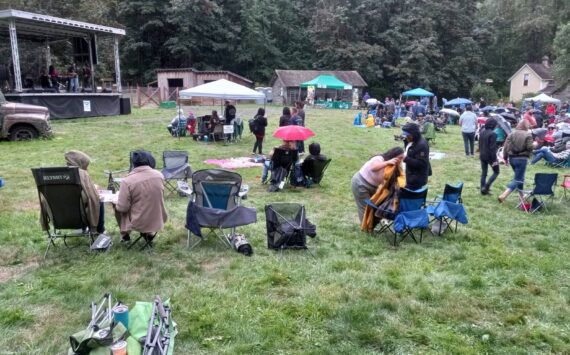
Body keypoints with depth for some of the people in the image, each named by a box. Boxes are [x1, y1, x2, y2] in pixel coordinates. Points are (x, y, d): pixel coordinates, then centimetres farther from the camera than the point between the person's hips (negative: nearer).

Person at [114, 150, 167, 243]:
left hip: (138, 224, -3)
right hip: (158, 222, 3)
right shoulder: (159, 175, -8)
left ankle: (125, 235, 32)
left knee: (117, 208, 22)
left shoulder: (127, 181, -20)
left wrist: (117, 205, 8)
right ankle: (150, 233, 29)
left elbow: (122, 208, -14)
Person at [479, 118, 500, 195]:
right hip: (490, 156, -7)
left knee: (483, 173, 13)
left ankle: (483, 189, 16)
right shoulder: (492, 134, -18)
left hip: (482, 156, 7)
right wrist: (494, 159, -17)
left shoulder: (482, 132, 5)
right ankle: (486, 186, -6)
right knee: (496, 172, 9)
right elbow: (492, 148, -20)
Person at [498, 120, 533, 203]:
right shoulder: (528, 135, -9)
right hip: (522, 159, -5)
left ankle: (521, 195, 31)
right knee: (517, 179, -3)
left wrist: (505, 157, 7)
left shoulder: (512, 134, 3)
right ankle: (503, 195, -18)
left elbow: (506, 146, -1)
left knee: (519, 177, 22)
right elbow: (530, 147, -14)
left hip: (512, 158, 5)